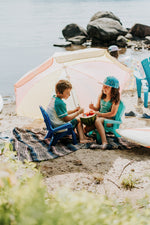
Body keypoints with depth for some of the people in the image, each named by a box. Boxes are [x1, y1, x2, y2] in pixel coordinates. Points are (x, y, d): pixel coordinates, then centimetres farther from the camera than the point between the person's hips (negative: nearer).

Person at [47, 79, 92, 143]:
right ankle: (82, 138, -1)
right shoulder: (60, 103, -25)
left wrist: (74, 110, 9)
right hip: (59, 126, -10)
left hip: (52, 123, 10)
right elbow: (66, 118, -21)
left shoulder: (53, 98, 6)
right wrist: (78, 112, -13)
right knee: (78, 120, 0)